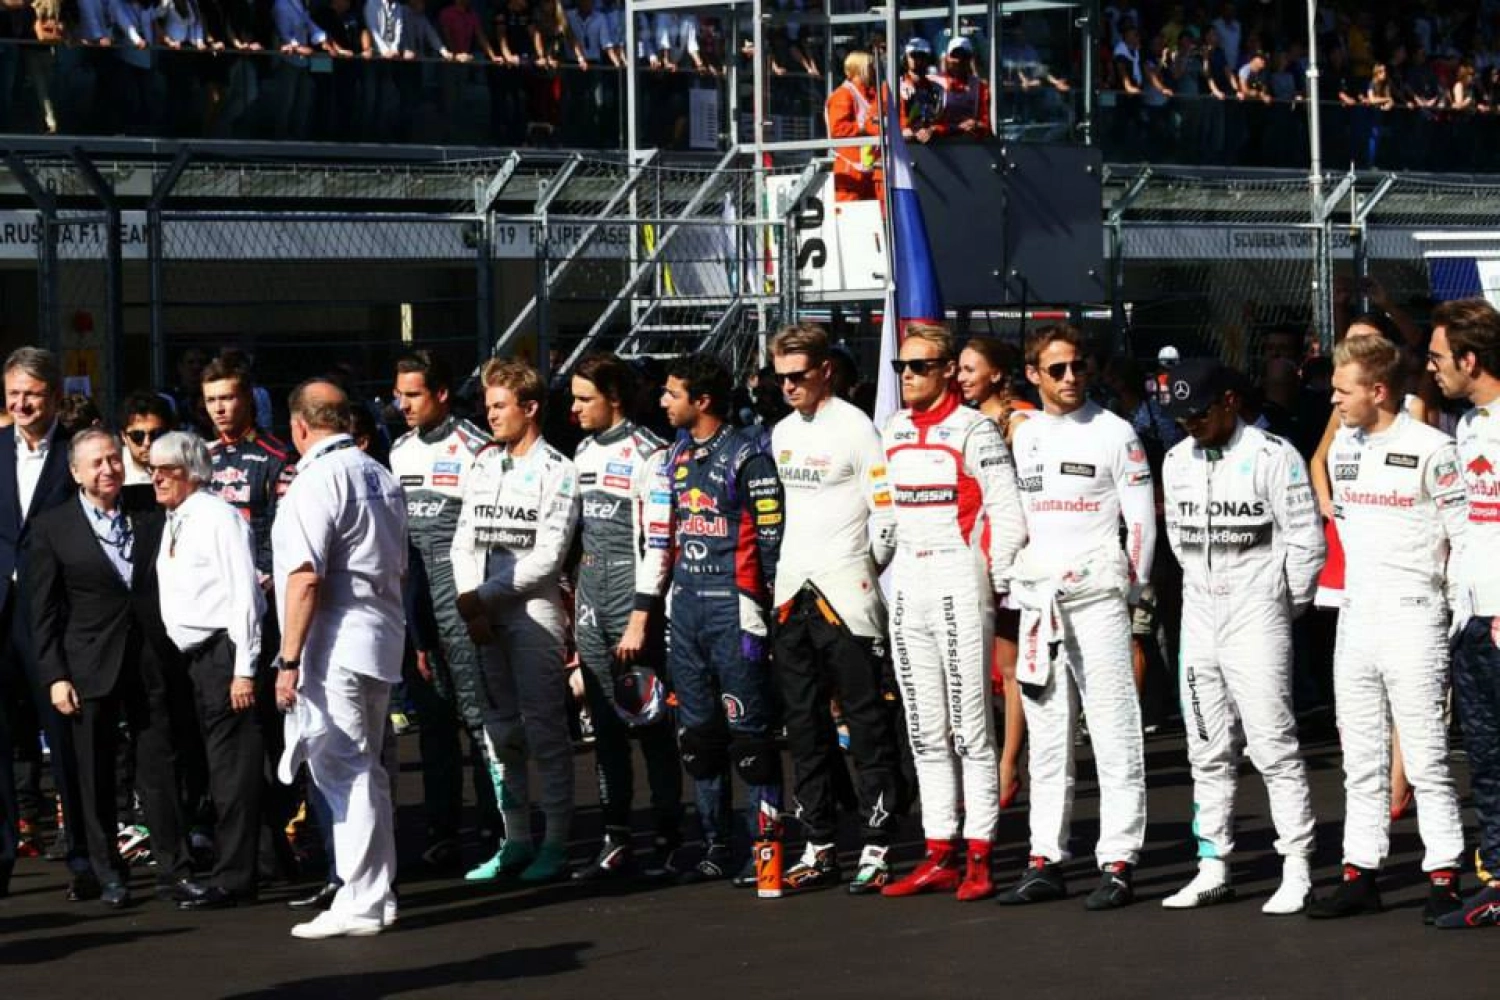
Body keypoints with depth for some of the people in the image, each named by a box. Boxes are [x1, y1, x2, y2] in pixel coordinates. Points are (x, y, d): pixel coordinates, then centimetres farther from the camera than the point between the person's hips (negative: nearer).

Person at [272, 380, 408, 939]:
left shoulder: (316, 480, -12)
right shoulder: (380, 476, 14)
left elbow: (306, 578, -18)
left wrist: (289, 661, -16)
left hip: (336, 647, -9)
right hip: (382, 641, 9)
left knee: (342, 771, -6)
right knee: (364, 771, 15)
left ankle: (360, 903, -7)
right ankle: (377, 892, 20)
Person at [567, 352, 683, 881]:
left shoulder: (647, 456, -11)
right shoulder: (583, 452, 15)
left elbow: (658, 542, -14)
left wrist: (640, 618, -17)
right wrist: (570, 599, 19)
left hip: (632, 599, -8)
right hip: (590, 600, 8)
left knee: (649, 720, -4)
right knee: (604, 724, 8)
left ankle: (668, 837, 4)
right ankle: (616, 841, 11)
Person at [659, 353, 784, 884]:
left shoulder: (748, 453, -10)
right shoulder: (678, 453, 15)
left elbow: (773, 534, -11)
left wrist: (769, 606, -13)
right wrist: (667, 596, 18)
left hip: (733, 603, -8)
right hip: (685, 601, 8)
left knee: (748, 729, -6)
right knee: (697, 732, 10)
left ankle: (766, 845, -1)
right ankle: (715, 847, 17)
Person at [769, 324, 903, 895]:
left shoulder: (856, 429, -8)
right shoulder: (782, 434, 14)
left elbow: (887, 511, -9)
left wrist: (862, 571, -8)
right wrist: (784, 575, 16)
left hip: (844, 592, -8)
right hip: (792, 591, 8)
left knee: (867, 723, -5)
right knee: (804, 725, 9)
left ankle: (877, 848, -3)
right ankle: (819, 848, 15)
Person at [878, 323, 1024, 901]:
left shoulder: (973, 430, -8)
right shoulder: (894, 431, 13)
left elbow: (1007, 515, -9)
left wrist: (995, 584, -9)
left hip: (959, 583, -7)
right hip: (906, 587, 7)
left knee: (970, 726, -4)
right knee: (925, 732, 9)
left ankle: (978, 858, -2)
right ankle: (938, 857, 13)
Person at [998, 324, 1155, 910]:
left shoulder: (1113, 433, -1)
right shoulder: (1022, 437, 13)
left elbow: (1141, 518, -1)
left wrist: (1130, 590, -2)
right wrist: (1014, 585, 10)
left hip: (1097, 595, -5)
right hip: (1037, 599, 5)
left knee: (1113, 731, -6)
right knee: (1045, 733, 8)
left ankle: (1118, 863, -6)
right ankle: (1045, 861, 12)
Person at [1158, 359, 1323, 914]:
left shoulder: (1273, 457, -11)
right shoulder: (1177, 461, 10)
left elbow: (1306, 540, -9)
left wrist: (1286, 603, 0)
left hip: (1257, 618, -7)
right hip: (1199, 616, 7)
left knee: (1273, 746, -9)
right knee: (1207, 752, 9)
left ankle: (1297, 871, -6)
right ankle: (1213, 868, 14)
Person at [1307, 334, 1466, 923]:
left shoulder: (1429, 449, -11)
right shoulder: (1343, 448, 12)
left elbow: (1464, 533, -8)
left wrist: (1451, 605, -7)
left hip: (1413, 620, -7)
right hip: (1356, 618, 7)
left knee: (1426, 758, -5)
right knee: (1361, 759, 10)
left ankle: (1443, 879, -1)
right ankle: (1360, 875, 14)